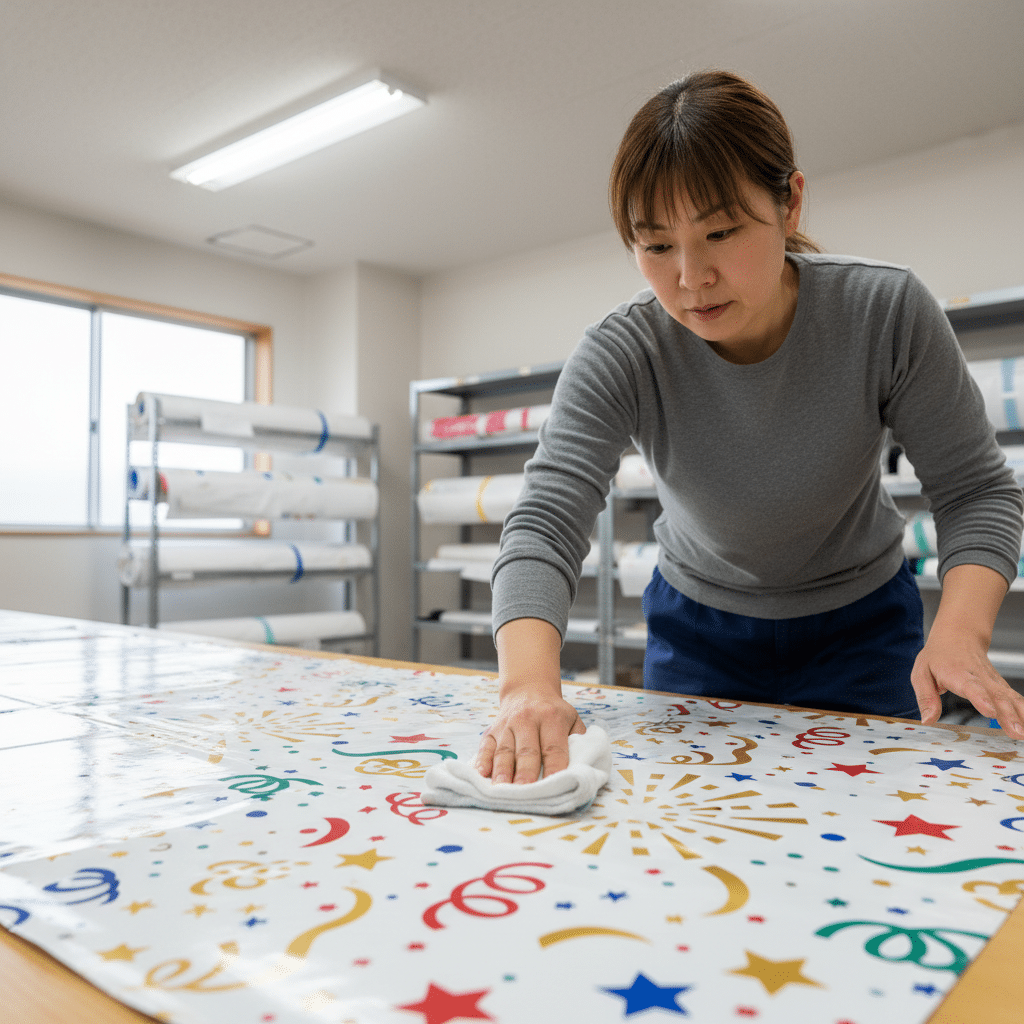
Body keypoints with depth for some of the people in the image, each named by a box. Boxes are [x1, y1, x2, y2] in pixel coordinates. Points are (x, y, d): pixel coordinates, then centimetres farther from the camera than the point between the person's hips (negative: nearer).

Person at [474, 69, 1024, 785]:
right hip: (698, 629, 1)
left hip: (860, 625, 0)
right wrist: (530, 683, -53)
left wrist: (959, 635, -34)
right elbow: (545, 523, -34)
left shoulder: (887, 312, -23)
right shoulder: (617, 358, -25)